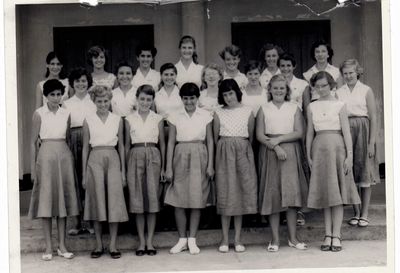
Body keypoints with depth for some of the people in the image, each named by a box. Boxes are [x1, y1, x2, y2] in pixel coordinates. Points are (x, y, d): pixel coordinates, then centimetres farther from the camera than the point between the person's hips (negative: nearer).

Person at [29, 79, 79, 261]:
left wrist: (71, 162, 10)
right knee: (46, 200, 0)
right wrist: (33, 167, -4)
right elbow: (33, 142, 0)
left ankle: (62, 245, 12)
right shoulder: (39, 114, -1)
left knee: (63, 199, 5)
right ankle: (48, 247, 7)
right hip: (46, 156, -3)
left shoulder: (66, 114, 8)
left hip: (64, 155, 3)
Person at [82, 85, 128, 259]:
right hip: (95, 160, 0)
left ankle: (113, 245, 4)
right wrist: (84, 174, 5)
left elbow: (121, 146, 11)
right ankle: (99, 245, 11)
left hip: (113, 160, 1)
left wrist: (123, 171, 7)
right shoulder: (88, 121, 6)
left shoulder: (117, 120, 8)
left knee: (114, 201, -3)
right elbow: (85, 148, 8)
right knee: (97, 202, 1)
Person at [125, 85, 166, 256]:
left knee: (152, 198, 0)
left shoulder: (158, 119, 7)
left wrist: (163, 167, 5)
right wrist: (125, 167, 5)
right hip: (135, 157, 0)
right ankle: (141, 241, 11)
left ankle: (150, 241, 9)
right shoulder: (129, 119, 7)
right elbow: (127, 144, 10)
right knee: (137, 199, 2)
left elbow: (162, 143, 9)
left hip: (153, 157, 0)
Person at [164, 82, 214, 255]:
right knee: (178, 201, 0)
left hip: (199, 157, 0)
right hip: (180, 157, 1)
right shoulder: (175, 117, 5)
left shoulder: (206, 116, 4)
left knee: (197, 201, 2)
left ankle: (192, 240, 13)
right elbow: (171, 142, 5)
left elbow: (210, 141, 5)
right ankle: (182, 239, 15)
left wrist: (210, 165, -1)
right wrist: (168, 168, 0)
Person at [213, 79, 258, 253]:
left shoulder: (247, 112, 6)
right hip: (224, 153, 0)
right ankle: (225, 239, 7)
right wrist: (222, 151, 5)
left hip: (242, 153, 0)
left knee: (241, 192, 1)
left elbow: (251, 136, 10)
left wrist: (244, 150, 7)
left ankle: (237, 239, 9)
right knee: (225, 193, 0)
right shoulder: (218, 113, 6)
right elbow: (215, 138, 11)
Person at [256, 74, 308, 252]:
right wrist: (275, 147, -14)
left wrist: (278, 139, -11)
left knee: (291, 192, -4)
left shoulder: (294, 108, 8)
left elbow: (299, 132, -1)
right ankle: (275, 239, 5)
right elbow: (260, 135, 0)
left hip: (290, 153, 0)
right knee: (272, 194, -1)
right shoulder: (263, 109, 8)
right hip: (269, 153, 0)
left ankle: (293, 237, 4)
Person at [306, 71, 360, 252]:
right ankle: (328, 235, 9)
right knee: (324, 192, 4)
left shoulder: (339, 105, 1)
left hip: (337, 148, -2)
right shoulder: (312, 107, 9)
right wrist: (308, 156, 8)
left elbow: (346, 132, -2)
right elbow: (310, 133, 11)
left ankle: (336, 235, 1)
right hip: (319, 149, 2)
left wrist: (349, 155, -8)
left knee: (337, 191, -1)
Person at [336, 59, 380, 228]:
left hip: (363, 131, -3)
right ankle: (356, 213, 16)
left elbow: (373, 118, -3)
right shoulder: (338, 93, 8)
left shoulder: (366, 91, 0)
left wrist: (372, 142, -9)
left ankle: (364, 214, 7)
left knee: (365, 172, 0)